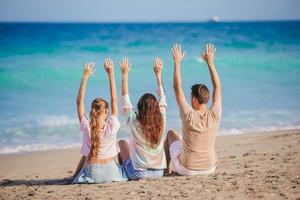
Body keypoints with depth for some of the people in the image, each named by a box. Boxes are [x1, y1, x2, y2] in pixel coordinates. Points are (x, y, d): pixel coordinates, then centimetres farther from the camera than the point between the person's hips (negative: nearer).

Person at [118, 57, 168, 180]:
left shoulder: (134, 123, -16)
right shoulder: (161, 122, -10)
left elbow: (125, 101, -4)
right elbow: (162, 100, 5)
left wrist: (125, 74, 2)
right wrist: (158, 74, 15)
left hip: (138, 173, -3)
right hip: (158, 173, 3)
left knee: (122, 142, 23)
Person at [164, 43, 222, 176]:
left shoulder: (189, 116, -22)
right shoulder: (215, 116, -14)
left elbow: (177, 88, -13)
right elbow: (217, 87, -2)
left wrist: (177, 63, -7)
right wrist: (210, 62, 3)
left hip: (186, 170, -3)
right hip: (209, 169, 3)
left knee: (171, 133, 23)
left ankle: (167, 167, 36)